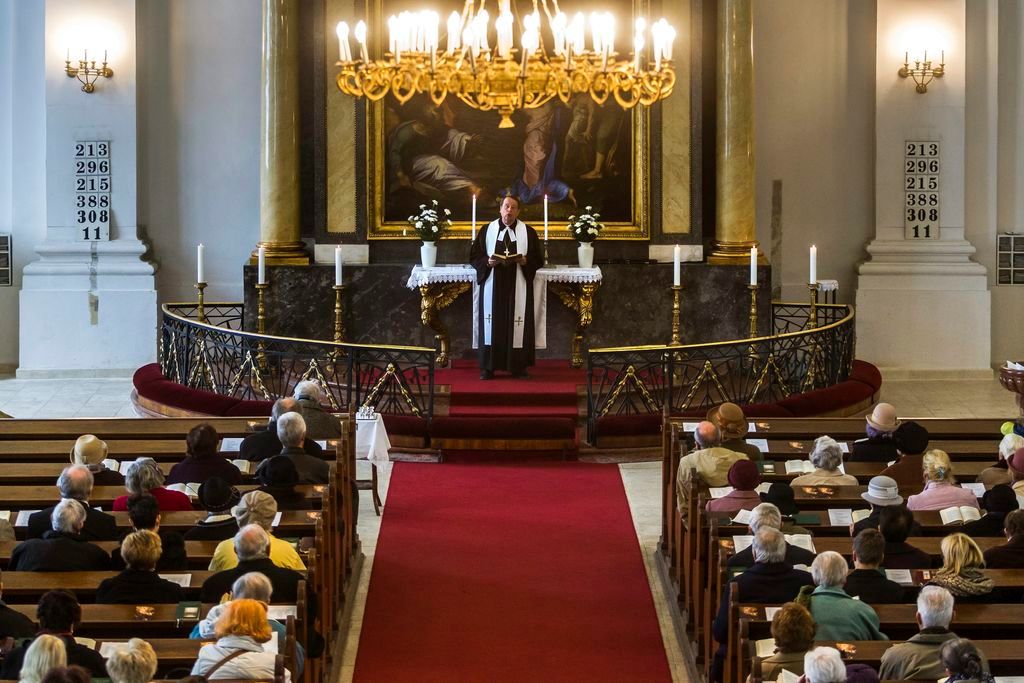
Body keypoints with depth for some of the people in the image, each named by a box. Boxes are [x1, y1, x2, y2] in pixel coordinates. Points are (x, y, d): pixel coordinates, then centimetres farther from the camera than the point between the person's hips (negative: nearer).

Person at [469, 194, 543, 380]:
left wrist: (525, 261, -13)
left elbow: (538, 260, 7)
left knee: (518, 324, -2)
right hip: (493, 286, 0)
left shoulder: (528, 232, 7)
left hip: (518, 288, 0)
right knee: (492, 324, -2)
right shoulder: (488, 230, 7)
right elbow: (474, 256, 8)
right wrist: (488, 262, -11)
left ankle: (519, 367, 4)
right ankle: (488, 367, 3)